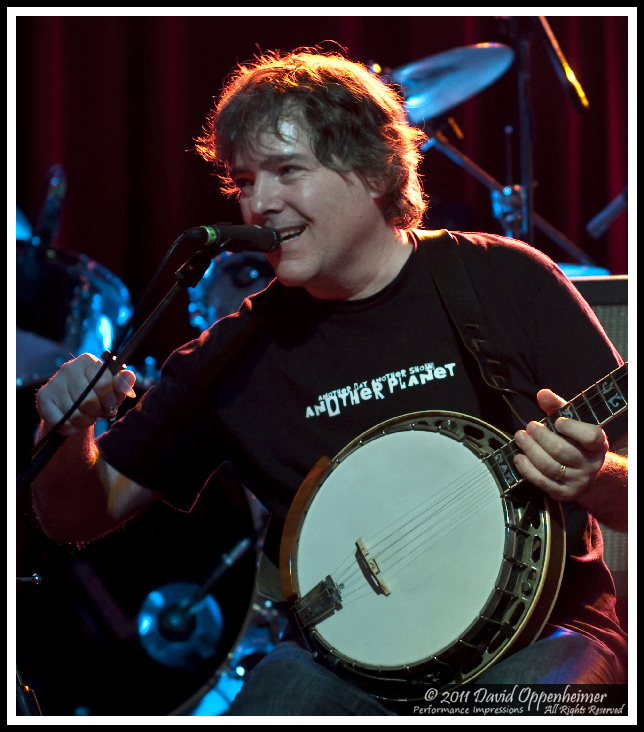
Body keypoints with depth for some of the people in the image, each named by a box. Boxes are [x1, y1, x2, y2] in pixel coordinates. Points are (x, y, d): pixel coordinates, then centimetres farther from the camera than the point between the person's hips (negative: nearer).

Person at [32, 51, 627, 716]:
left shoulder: (507, 282, 0)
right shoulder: (238, 353, 6)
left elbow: (625, 498, 2)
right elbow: (79, 518, 10)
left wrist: (590, 480, -22)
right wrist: (68, 430, -12)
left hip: (537, 630, -1)